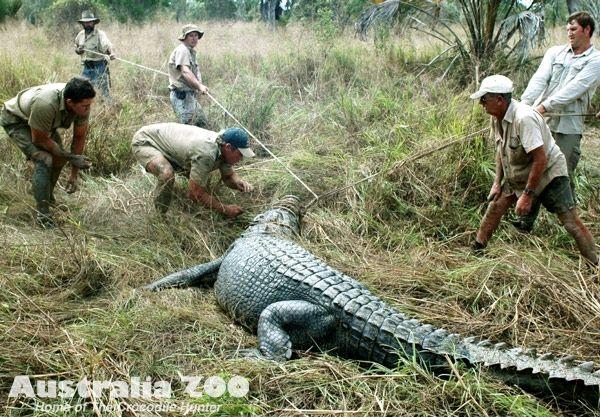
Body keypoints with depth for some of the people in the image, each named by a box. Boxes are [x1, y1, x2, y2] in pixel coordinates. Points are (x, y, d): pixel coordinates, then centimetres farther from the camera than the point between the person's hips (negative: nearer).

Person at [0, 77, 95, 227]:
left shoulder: (82, 104, -25)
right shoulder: (46, 104, -44)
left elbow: (79, 137, -11)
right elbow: (39, 140, -29)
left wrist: (74, 175, -9)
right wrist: (70, 157, -26)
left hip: (41, 121, 7)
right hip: (15, 119, -7)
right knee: (44, 160, -22)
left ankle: (48, 197, 31)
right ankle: (43, 215, -14)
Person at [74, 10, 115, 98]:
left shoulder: (100, 33, -10)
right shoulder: (80, 35, 10)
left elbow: (107, 44, -28)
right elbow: (76, 48, 25)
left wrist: (112, 52, -49)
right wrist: (78, 50, 0)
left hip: (99, 66, -6)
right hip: (86, 67, 6)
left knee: (103, 90, -8)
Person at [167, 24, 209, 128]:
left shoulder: (191, 51, 20)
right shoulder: (182, 50, -12)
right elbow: (185, 71, -28)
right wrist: (199, 85, -42)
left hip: (190, 96, 11)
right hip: (182, 96, -11)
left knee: (203, 125, 16)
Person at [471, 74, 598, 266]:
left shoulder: (524, 118, -32)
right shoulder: (497, 118, -6)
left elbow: (540, 160, -32)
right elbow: (501, 150, 10)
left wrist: (528, 195, -28)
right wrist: (497, 182, 4)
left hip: (548, 173, -7)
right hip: (516, 176, 8)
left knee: (571, 222, -10)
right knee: (495, 206, -1)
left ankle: (594, 265, 0)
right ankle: (476, 250, 13)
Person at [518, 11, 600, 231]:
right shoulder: (555, 52, 13)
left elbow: (574, 89, -13)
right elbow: (539, 79, -2)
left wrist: (544, 106, -23)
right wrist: (525, 103, -19)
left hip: (569, 126, -3)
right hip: (541, 121, 3)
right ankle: (527, 220, 11)